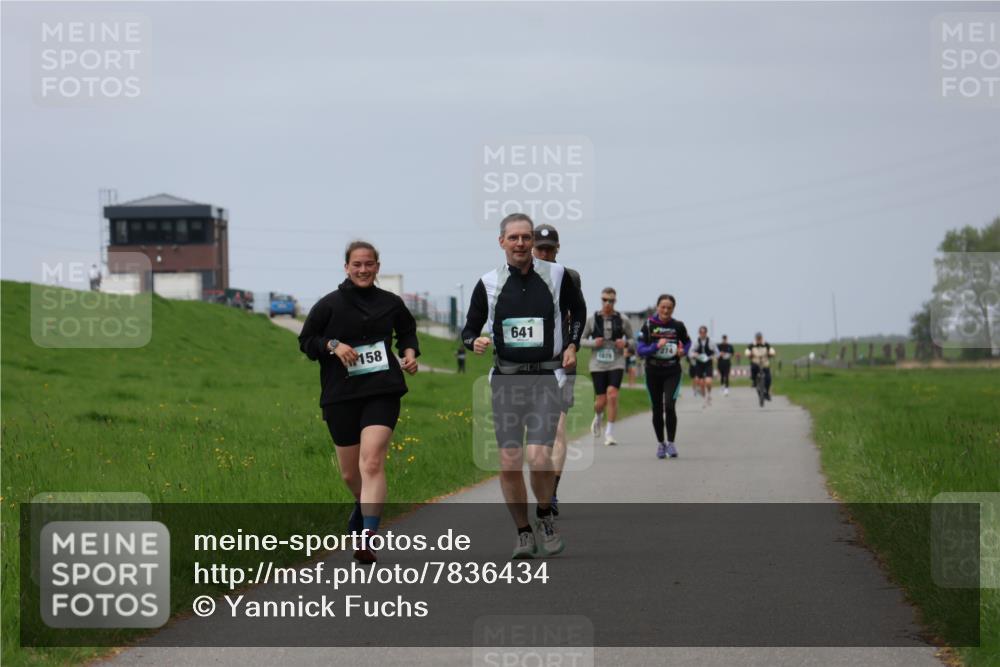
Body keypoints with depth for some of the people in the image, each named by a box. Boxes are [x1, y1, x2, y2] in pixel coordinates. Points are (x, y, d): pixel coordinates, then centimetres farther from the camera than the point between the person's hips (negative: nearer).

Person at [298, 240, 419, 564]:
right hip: (340, 395, 1)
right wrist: (333, 345, -12)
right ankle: (364, 506, 46)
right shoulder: (329, 304, 1)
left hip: (382, 392, -1)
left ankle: (367, 535, -24)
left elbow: (407, 331, 25)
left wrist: (410, 352, 6)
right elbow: (306, 340, 5)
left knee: (372, 462, -19)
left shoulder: (391, 303, 8)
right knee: (350, 473, 11)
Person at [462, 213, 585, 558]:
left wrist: (572, 344, 7)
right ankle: (524, 533, 13)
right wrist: (475, 342, -12)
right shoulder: (489, 283, 3)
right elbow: (469, 329, 10)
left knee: (539, 458, -16)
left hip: (546, 379, -2)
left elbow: (578, 310, 20)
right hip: (506, 379, 2)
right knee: (509, 463, -4)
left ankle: (545, 516, 12)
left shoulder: (556, 275, 2)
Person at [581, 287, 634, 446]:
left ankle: (609, 433, -9)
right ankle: (598, 417, 37)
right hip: (598, 364, 1)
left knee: (612, 395, -18)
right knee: (601, 401, 0)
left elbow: (632, 340, 12)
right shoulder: (592, 319, 3)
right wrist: (593, 343, -10)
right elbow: (582, 340, 10)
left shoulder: (623, 320, 2)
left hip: (616, 363, -1)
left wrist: (625, 343, -10)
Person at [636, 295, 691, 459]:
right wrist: (656, 346, -24)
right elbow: (640, 349, -10)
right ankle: (660, 443, 24)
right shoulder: (648, 325, -6)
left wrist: (683, 351, -5)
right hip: (653, 372, 1)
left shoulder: (678, 326, -3)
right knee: (657, 410, 8)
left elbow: (687, 342, 16)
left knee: (669, 406, -16)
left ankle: (671, 442, -4)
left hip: (672, 372, -1)